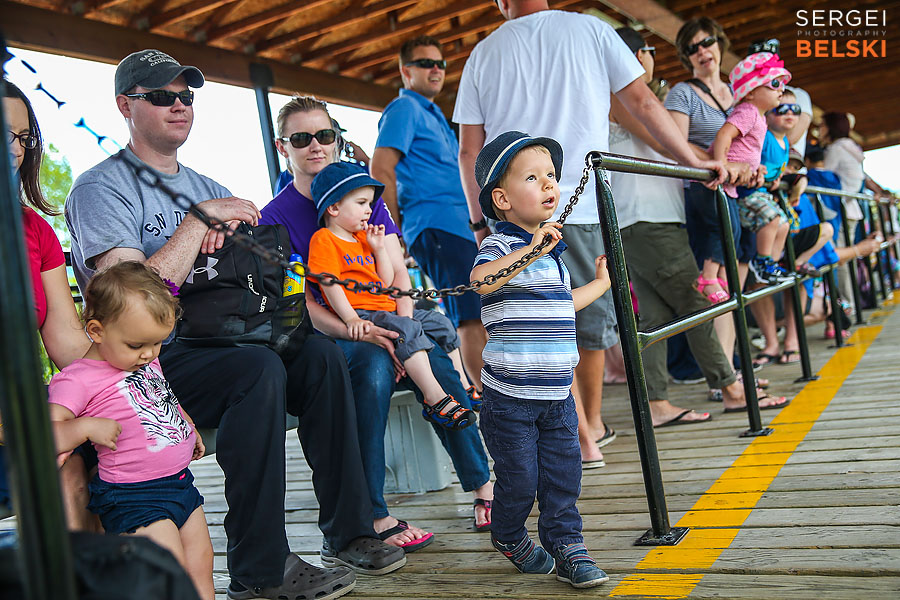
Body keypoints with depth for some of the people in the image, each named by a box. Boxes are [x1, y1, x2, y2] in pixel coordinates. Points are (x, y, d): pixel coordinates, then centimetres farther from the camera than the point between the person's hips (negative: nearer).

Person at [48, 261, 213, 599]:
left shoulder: (147, 361, 9)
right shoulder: (77, 380, -14)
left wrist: (189, 428, 23)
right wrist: (87, 426, -30)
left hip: (180, 482, 8)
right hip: (135, 496, -8)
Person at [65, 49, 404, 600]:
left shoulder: (205, 188, 20)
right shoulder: (100, 188, -3)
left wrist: (225, 233, -7)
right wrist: (201, 217, -14)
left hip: (216, 342, 7)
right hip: (149, 361, -6)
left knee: (319, 352, -17)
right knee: (259, 369, -32)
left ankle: (349, 532, -11)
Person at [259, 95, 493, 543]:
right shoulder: (275, 217, 1)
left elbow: (398, 273, 7)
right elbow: (301, 303, -7)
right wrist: (362, 333, -23)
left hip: (387, 322, 3)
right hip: (331, 335, -3)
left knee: (440, 369, -24)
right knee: (374, 369, -34)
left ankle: (482, 488, -11)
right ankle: (375, 516, -30)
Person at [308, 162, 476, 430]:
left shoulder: (362, 238, 21)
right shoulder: (323, 240, -6)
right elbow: (330, 284, -17)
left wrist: (379, 248, 8)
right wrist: (351, 319, -27)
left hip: (386, 308, 9)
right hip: (361, 314, -9)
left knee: (441, 322, 8)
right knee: (408, 329, -32)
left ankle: (463, 387, 17)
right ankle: (435, 399, -35)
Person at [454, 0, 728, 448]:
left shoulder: (483, 53, 9)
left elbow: (469, 151, 6)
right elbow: (643, 103, 4)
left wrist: (480, 219, 13)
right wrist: (693, 160, 9)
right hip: (583, 207, 0)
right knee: (592, 318, 14)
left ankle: (581, 437, 1)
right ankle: (592, 423, 26)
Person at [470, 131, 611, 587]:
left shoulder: (552, 249, 14)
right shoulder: (500, 245, -12)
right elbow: (479, 282, -36)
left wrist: (601, 282, 37)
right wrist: (531, 250, -39)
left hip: (557, 392, 7)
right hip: (511, 395, -7)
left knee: (563, 473, 7)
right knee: (519, 478, 5)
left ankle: (566, 545, 22)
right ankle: (508, 536, 32)